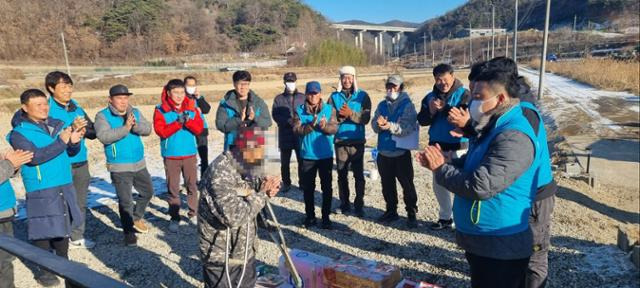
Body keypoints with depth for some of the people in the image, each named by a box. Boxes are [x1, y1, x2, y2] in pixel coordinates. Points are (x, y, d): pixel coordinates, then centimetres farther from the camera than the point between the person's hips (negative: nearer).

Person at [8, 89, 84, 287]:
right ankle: (44, 270, 17)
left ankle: (63, 261, 35)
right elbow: (35, 156, -21)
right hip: (41, 190, -5)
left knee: (64, 226, 17)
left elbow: (71, 153, 9)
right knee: (44, 229, 1)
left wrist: (74, 142, -13)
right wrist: (61, 142, -25)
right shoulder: (19, 133, -8)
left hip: (65, 186, 5)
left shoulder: (57, 125, 5)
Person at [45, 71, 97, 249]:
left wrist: (84, 129, -12)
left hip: (81, 163, 6)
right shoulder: (47, 109, -10)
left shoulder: (76, 107, 8)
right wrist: (71, 129, -27)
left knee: (80, 203, 15)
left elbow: (93, 132, 8)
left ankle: (77, 237, 30)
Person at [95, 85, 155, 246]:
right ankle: (129, 233, 15)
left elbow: (147, 129, -7)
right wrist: (125, 128, -30)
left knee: (148, 192, 19)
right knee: (125, 201, 0)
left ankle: (136, 218, 41)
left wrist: (135, 125, -26)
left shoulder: (135, 112, 6)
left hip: (139, 164, 5)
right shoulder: (103, 116, -7)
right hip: (119, 167, -5)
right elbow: (103, 136, -23)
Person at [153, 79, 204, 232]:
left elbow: (199, 128, -6)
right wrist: (178, 123, -24)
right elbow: (161, 131, -15)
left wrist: (188, 121, -23)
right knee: (173, 188, 5)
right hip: (171, 156, -2)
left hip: (190, 154, 2)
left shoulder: (192, 108, 2)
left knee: (192, 186, 10)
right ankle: (174, 218, 17)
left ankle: (193, 214, 24)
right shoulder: (161, 111, -5)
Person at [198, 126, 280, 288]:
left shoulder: (244, 167, 0)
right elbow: (233, 216, -34)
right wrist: (262, 194, -26)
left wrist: (268, 186, -11)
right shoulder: (219, 173, -27)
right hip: (221, 258, -8)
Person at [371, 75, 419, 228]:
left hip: (401, 152, -5)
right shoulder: (382, 105, 10)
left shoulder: (407, 105, -7)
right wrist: (379, 124, -20)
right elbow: (374, 125, 3)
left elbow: (408, 128, -19)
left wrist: (391, 126, -33)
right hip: (383, 152, 5)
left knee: (407, 184, 3)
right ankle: (391, 211, 30)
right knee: (387, 184, 15)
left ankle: (412, 214, 15)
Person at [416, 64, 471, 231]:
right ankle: (445, 217, 31)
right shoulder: (430, 97, 8)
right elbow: (422, 120, 3)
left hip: (457, 147, -6)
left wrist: (444, 108, -26)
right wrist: (431, 112, -16)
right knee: (439, 184, 15)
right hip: (437, 146, 6)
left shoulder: (464, 95, -8)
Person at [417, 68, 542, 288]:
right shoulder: (493, 130, 11)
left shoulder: (513, 137, -25)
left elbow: (480, 186, -33)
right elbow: (468, 166, 18)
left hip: (500, 248, -10)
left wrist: (441, 170, -18)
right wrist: (438, 163, -2)